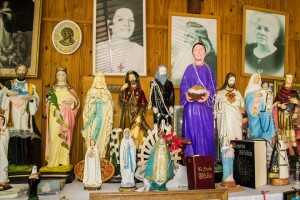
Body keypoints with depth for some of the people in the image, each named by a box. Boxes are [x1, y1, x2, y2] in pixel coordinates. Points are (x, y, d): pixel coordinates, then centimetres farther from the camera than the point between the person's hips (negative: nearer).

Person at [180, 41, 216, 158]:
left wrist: (207, 95, -16)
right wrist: (186, 95, -16)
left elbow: (212, 87, 3)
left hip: (205, 105, 1)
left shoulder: (208, 69, 10)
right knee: (191, 131, -3)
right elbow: (183, 86, 4)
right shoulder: (189, 69, 10)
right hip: (191, 106, 0)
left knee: (206, 132, -2)